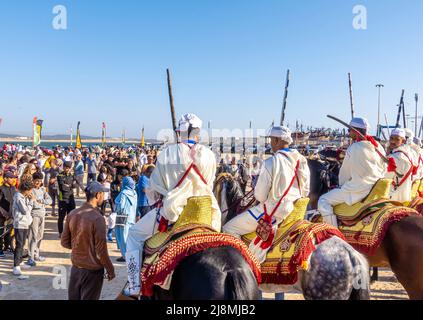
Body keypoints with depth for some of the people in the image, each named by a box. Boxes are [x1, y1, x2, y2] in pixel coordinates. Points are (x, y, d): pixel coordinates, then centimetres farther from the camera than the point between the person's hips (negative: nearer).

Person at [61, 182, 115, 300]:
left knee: (73, 297, 19)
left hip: (75, 267, 6)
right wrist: (110, 270, -5)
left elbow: (65, 242, 6)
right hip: (92, 270, -6)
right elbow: (101, 251, -18)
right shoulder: (97, 218, -22)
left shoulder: (72, 214, -4)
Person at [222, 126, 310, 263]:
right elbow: (305, 191, 10)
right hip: (295, 209, 8)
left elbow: (260, 196, -16)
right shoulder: (302, 161, 1)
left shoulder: (271, 162, -18)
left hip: (273, 211, -8)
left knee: (228, 229, 1)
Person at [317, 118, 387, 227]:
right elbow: (383, 170, 13)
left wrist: (342, 185, 13)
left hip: (358, 190, -8)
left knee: (323, 201, -5)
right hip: (376, 187, 8)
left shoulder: (353, 148, -16)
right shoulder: (378, 146, 4)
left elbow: (344, 172, -5)